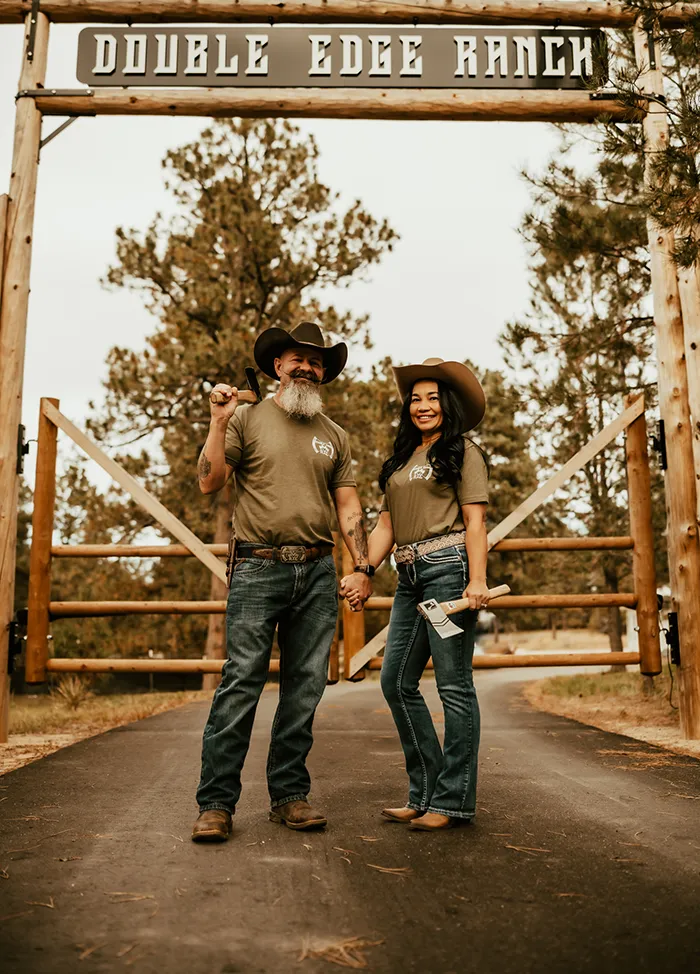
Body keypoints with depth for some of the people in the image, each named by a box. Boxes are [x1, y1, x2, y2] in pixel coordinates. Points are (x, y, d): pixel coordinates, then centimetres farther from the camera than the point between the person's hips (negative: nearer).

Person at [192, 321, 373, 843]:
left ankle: (290, 794, 16)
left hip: (318, 572, 4)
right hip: (259, 568, -4)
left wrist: (362, 567, 5)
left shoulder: (335, 436, 17)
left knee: (305, 689, 6)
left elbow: (349, 507, 14)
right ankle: (216, 803, 1)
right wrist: (218, 423, -10)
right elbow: (210, 482, -1)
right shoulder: (247, 419, 7)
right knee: (240, 685, -7)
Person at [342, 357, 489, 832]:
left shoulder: (462, 451, 2)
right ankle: (426, 792, 18)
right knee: (397, 681, 7)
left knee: (454, 684, -4)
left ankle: (453, 800, 6)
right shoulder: (401, 459, 21)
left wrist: (478, 579, -18)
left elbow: (475, 520, -7)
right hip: (410, 577, 8)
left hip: (448, 569, -8)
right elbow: (387, 525, 18)